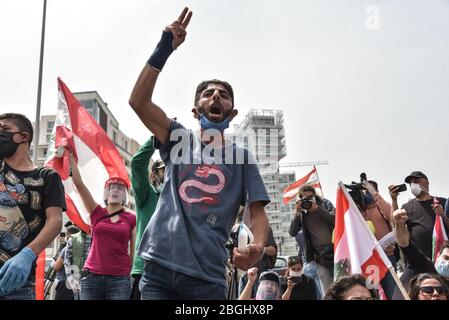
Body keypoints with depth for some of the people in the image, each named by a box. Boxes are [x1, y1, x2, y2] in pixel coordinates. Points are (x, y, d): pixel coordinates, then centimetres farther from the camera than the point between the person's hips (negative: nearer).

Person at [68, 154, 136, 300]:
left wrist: (133, 277, 0)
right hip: (92, 276, 1)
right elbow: (79, 183, 3)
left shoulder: (132, 219, 7)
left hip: (119, 279, -1)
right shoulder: (97, 213, 9)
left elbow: (134, 251, 7)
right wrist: (71, 155, -1)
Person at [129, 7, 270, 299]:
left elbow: (257, 211, 2)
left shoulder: (241, 158, 10)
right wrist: (165, 49, -6)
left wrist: (258, 247, -20)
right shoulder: (179, 140, 11)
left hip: (206, 276, 0)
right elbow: (138, 101, -1)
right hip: (160, 267, 1)